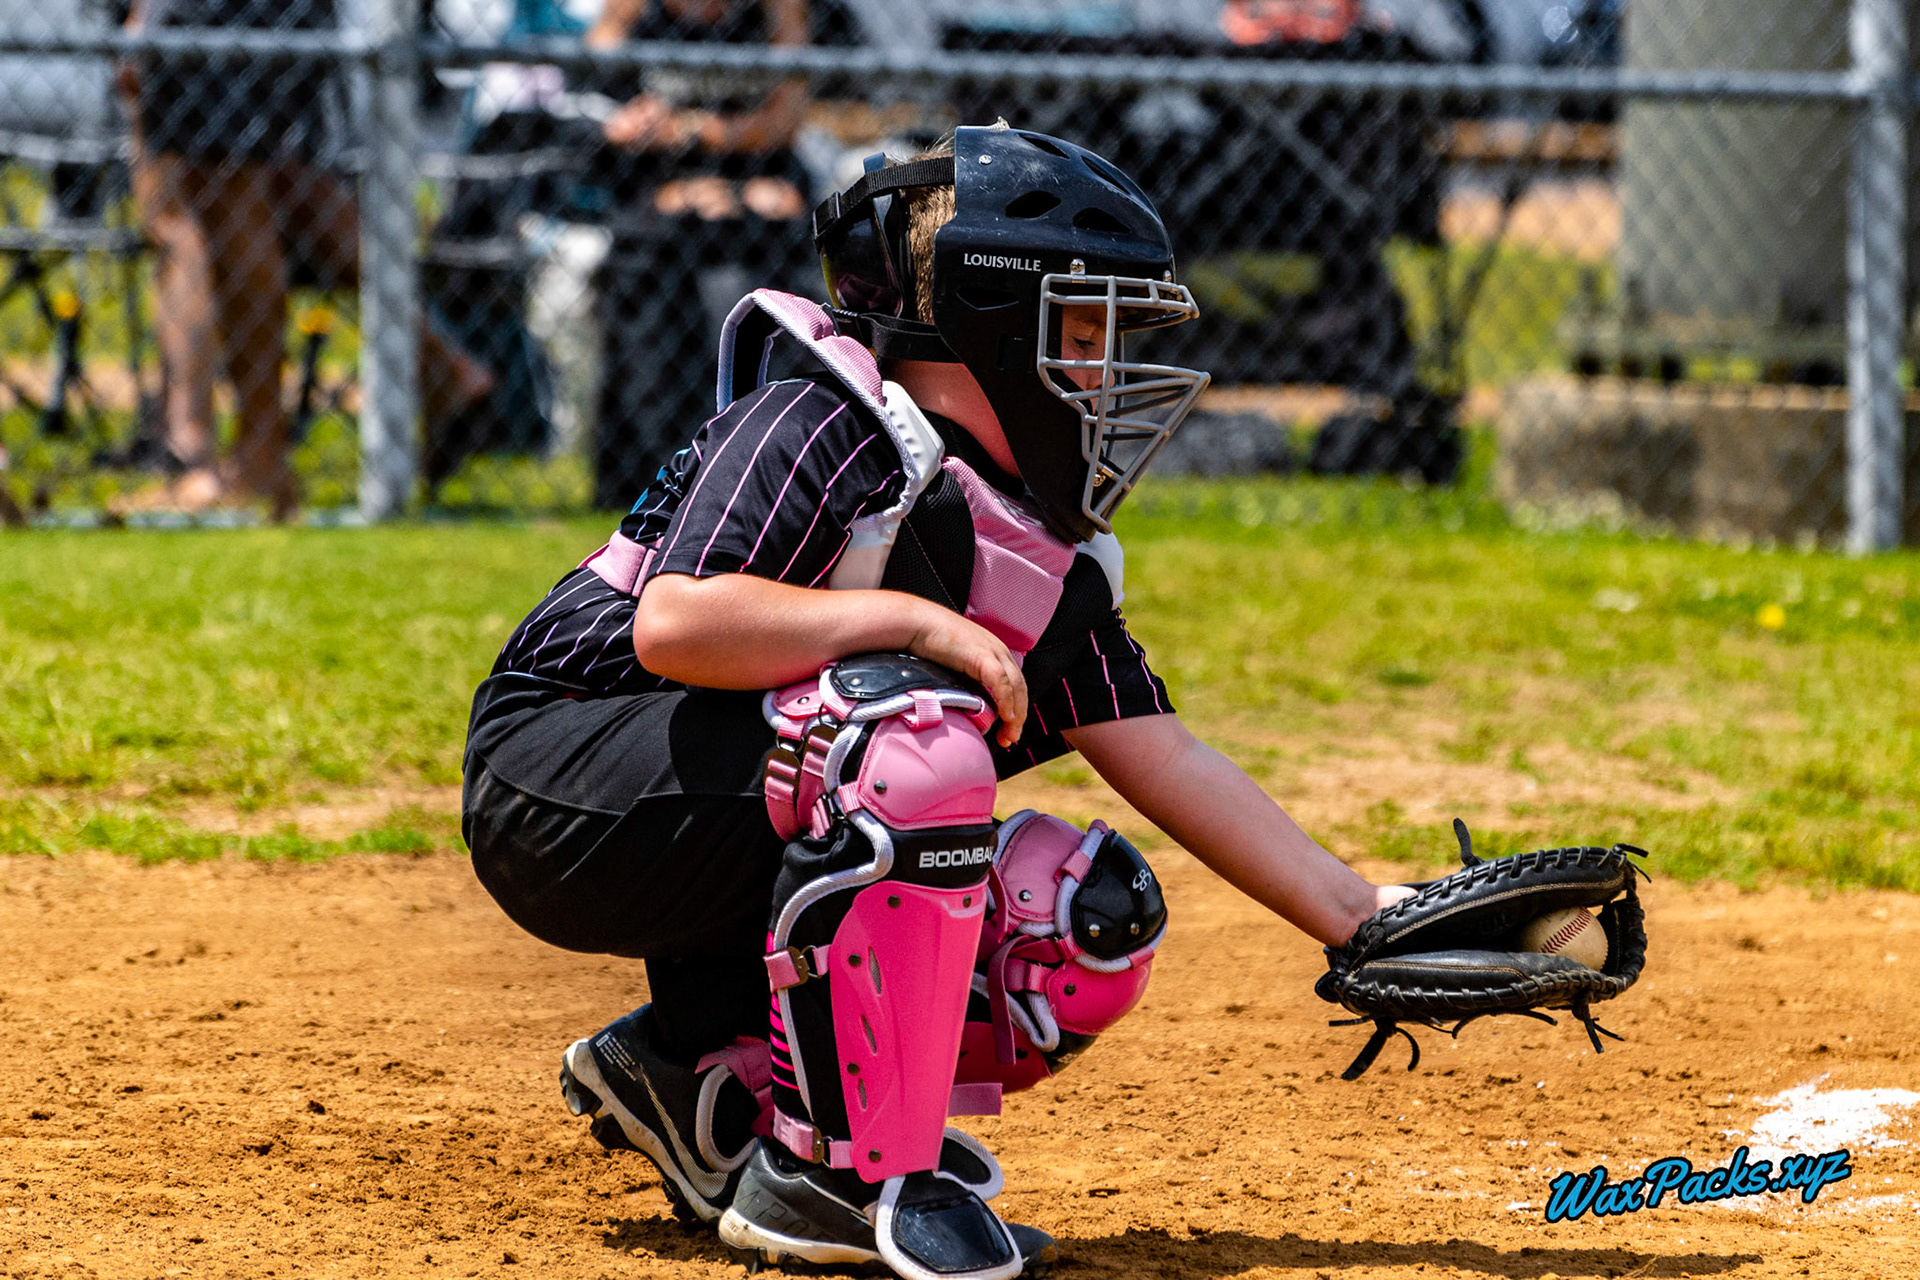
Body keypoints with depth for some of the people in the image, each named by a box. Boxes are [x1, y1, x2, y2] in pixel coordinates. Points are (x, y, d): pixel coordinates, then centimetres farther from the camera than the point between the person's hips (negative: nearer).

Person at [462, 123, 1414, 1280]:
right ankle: (841, 1177, -23)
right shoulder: (821, 428, -16)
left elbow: (1170, 764, 9)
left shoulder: (1045, 557, 8)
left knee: (1097, 918, -7)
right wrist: (920, 622, -27)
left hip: (729, 853, 8)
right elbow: (673, 623, -31)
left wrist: (1362, 920, 3)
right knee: (917, 733, -32)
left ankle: (705, 1076, 3)